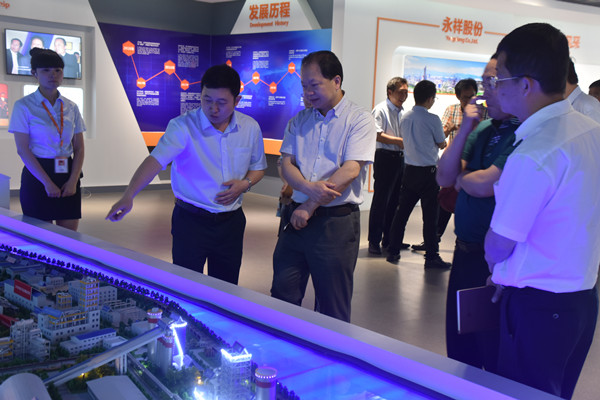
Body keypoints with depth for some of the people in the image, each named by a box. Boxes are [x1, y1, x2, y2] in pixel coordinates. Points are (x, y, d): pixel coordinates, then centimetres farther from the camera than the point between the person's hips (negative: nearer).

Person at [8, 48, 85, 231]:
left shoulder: (71, 107, 10)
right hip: (37, 175, -3)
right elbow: (23, 150, -8)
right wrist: (47, 182, -14)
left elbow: (79, 148, 8)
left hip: (68, 175, 4)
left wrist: (73, 180, -6)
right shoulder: (23, 106, -2)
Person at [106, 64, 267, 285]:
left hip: (231, 221, 4)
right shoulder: (183, 126, -13)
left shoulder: (250, 128, 2)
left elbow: (258, 167, 16)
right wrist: (128, 196, -40)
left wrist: (245, 183, -7)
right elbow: (156, 159, -26)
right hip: (191, 220, -3)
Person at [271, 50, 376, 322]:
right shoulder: (300, 119, 12)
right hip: (297, 218, 5)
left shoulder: (359, 120, -5)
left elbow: (350, 171, -15)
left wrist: (309, 207, -14)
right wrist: (309, 187, -17)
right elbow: (286, 163, 5)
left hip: (336, 221, -5)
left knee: (333, 308, 5)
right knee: (282, 297, 10)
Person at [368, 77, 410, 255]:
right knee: (381, 200, -5)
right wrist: (399, 141, -17)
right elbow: (377, 134, -17)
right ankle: (374, 241, 1)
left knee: (395, 200, 11)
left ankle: (389, 239, 20)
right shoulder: (381, 109, -6)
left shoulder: (402, 112, 18)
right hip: (385, 158, -8)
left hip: (400, 158, 8)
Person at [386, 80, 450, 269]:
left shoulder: (405, 117, 4)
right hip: (428, 172, -6)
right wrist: (445, 132, 21)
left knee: (402, 211, 12)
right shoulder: (432, 119, -13)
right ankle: (431, 257, 6)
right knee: (429, 216, 1)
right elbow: (442, 144, -1)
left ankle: (393, 252, 17)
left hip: (409, 170, 6)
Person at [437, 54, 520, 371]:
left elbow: (485, 184, -23)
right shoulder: (483, 129, 10)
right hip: (465, 251, 8)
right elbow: (444, 177, 6)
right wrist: (465, 128, -4)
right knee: (459, 353, 22)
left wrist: (460, 178, -1)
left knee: (495, 361, 6)